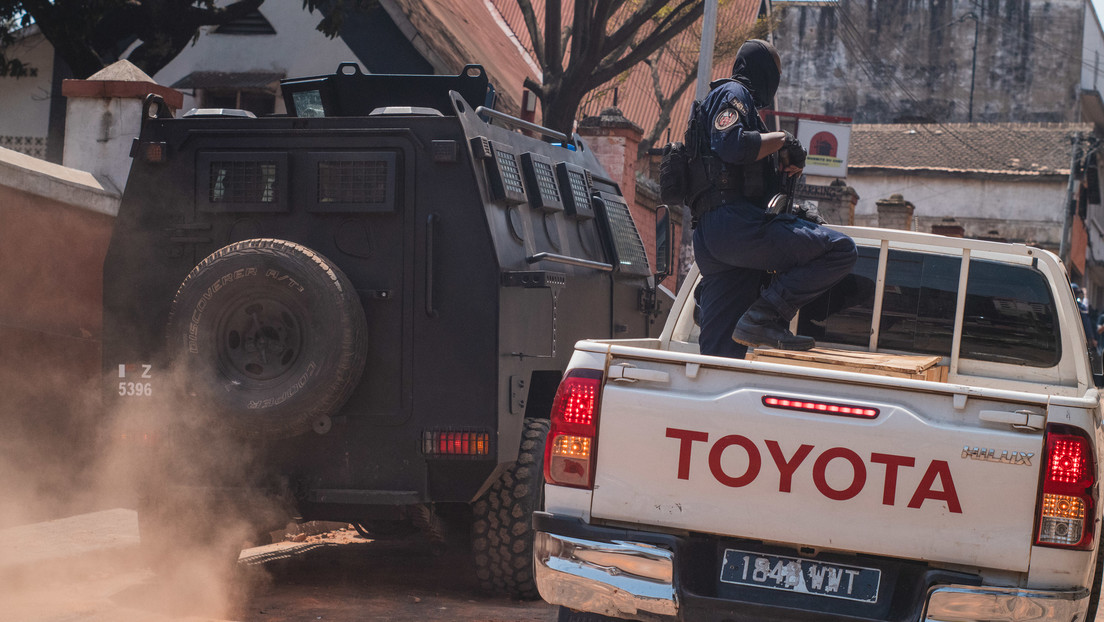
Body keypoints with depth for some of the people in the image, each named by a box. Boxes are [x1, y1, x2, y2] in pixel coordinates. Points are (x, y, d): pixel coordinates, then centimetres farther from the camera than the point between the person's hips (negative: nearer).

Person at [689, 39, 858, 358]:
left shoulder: (726, 97, 34)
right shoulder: (733, 94, 3)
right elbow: (733, 145, -18)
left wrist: (782, 172, 23)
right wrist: (781, 139, -5)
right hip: (733, 224, -10)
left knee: (721, 355, 4)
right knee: (840, 250, -15)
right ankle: (764, 316, -20)